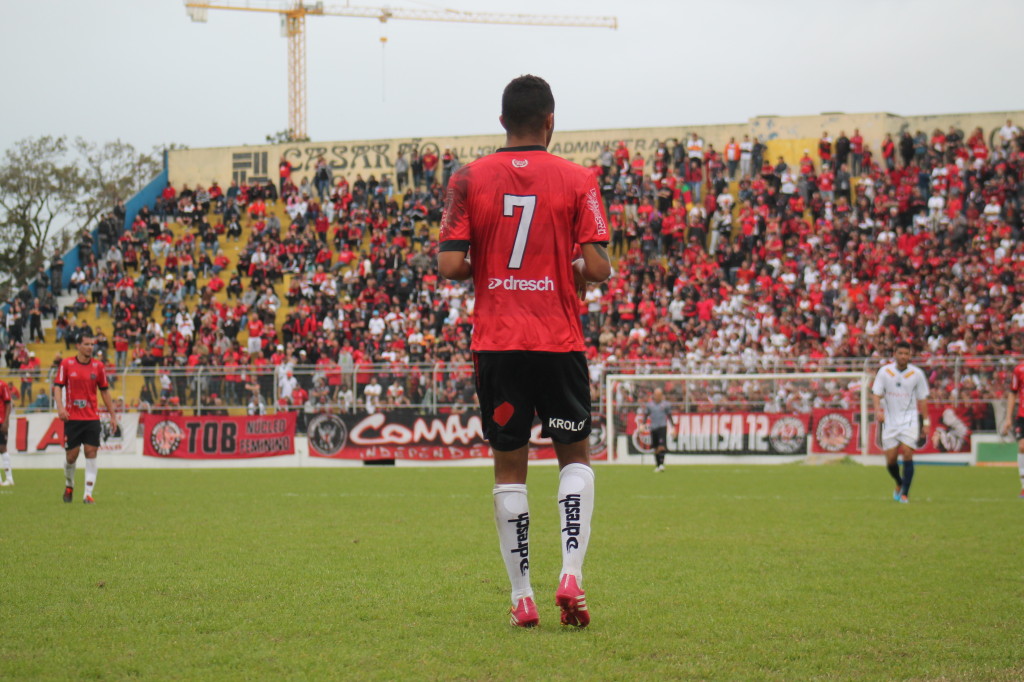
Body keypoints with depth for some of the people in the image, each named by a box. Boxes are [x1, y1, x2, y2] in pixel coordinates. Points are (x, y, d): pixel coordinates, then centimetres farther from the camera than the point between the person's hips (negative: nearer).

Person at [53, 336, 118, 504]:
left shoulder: (98, 366, 5)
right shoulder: (66, 364, 0)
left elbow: (104, 391, 12)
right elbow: (58, 386, -1)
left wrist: (113, 415, 10)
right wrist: (60, 407, -18)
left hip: (92, 418, 1)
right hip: (72, 418, -1)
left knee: (91, 453, -7)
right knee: (71, 455, 2)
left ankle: (88, 493, -5)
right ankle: (69, 485, 30)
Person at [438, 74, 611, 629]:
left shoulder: (469, 179, 0)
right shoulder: (576, 179, -2)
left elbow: (450, 265, -7)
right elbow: (598, 268, -8)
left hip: (496, 342, 1)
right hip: (559, 340, -1)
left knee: (508, 466, 8)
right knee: (575, 455, 14)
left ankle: (521, 597, 8)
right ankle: (571, 572, -3)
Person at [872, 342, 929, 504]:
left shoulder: (917, 374, -1)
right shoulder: (884, 371, -1)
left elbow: (922, 398, 5)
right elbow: (876, 393, -2)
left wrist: (925, 421, 3)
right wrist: (878, 410, -21)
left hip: (909, 419, -1)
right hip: (890, 420, 1)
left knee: (907, 453, -16)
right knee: (890, 459, 2)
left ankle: (904, 493, -9)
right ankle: (900, 484, 32)